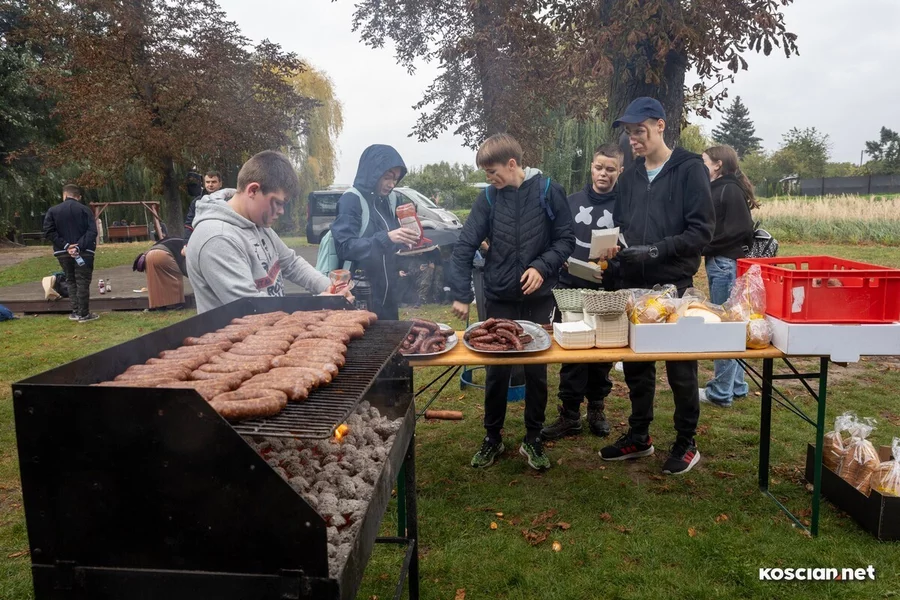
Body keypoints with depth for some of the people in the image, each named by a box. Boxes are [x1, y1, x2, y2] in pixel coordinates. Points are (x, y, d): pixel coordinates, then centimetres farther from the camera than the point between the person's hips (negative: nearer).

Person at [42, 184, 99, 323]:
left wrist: (66, 246, -9)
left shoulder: (52, 211, 4)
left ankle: (75, 312, 15)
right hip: (84, 252, -2)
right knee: (82, 282, 0)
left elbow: (49, 232, -5)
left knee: (70, 281, 15)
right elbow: (92, 231, -12)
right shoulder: (85, 210, -1)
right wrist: (79, 247, -16)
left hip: (62, 253, 2)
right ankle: (84, 314, 0)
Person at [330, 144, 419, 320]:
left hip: (388, 290, 7)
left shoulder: (390, 199, 9)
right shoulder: (352, 199, -11)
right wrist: (386, 238, -28)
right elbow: (345, 246, -20)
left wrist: (405, 240, -4)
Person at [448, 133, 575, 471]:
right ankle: (492, 438, 26)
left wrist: (542, 267, -17)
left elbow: (566, 239, -1)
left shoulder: (548, 192, -5)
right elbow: (464, 248, -3)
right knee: (497, 371, 9)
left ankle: (533, 439, 26)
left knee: (537, 370, 9)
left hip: (538, 298, -1)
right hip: (499, 299, 1)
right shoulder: (488, 198, -1)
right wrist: (461, 295, -9)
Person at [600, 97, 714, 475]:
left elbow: (702, 230, -12)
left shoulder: (689, 169, -6)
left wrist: (656, 250, -22)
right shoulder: (630, 177, 13)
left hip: (673, 286, -6)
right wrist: (615, 258, -1)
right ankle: (639, 436, 29)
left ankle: (686, 443, 21)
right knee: (635, 364, 13)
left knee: (680, 368, 5)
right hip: (633, 286, 6)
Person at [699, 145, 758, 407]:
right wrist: (707, 251, 0)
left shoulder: (731, 190, -12)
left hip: (727, 264, -10)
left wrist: (705, 248, -12)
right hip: (719, 263, 10)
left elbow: (739, 230, -19)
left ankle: (722, 392, 5)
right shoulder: (718, 189, 16)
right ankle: (736, 385, 25)